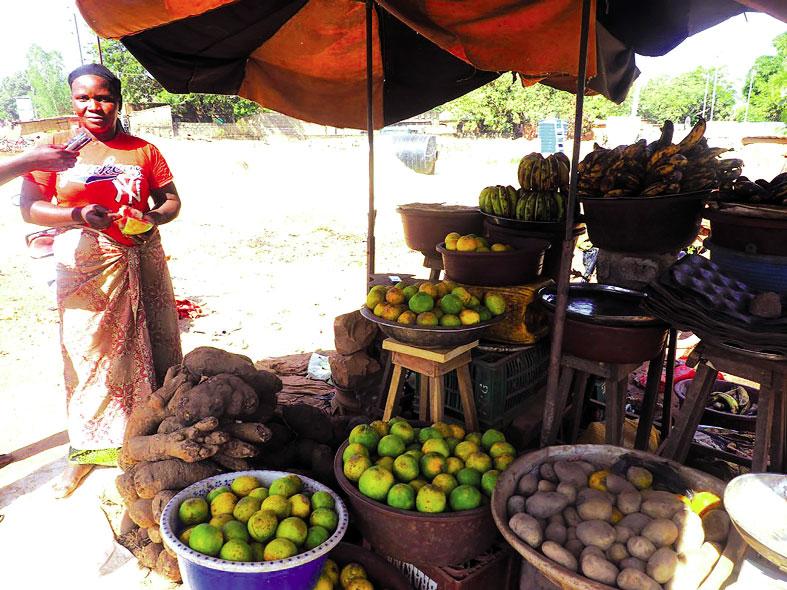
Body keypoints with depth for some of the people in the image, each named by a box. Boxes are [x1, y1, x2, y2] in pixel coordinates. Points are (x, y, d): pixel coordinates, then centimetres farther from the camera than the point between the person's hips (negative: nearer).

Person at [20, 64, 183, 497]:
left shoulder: (142, 151, 8)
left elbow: (172, 200, 8)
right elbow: (28, 208, 1)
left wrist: (153, 217, -15)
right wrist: (78, 215, -16)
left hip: (140, 262, 1)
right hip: (84, 267, 0)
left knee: (149, 344, 3)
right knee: (89, 350, 3)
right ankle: (88, 446, 17)